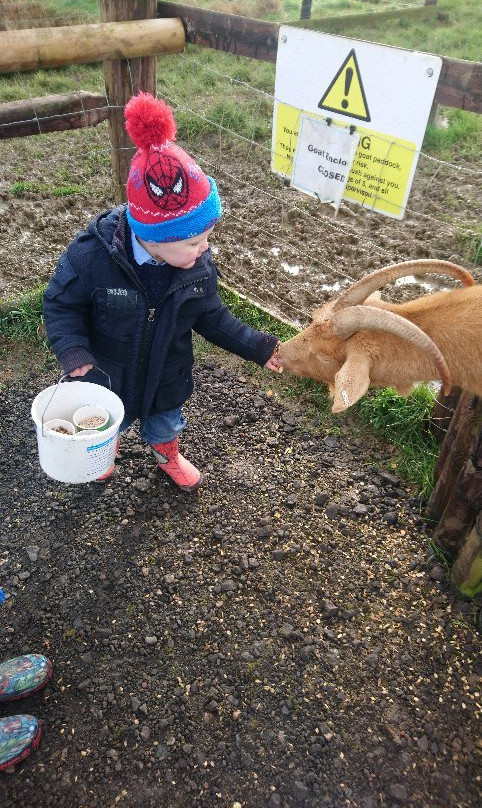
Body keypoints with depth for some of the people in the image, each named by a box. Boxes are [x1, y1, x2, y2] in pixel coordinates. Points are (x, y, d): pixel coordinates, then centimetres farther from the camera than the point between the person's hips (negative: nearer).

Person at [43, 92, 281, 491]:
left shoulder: (199, 265, -21)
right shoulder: (92, 256, -33)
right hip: (106, 379, -2)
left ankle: (168, 457, 64)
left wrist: (257, 346, -9)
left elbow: (211, 317, -7)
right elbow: (60, 305, -19)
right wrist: (76, 355, -33)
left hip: (166, 380, 2)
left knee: (165, 425, 29)